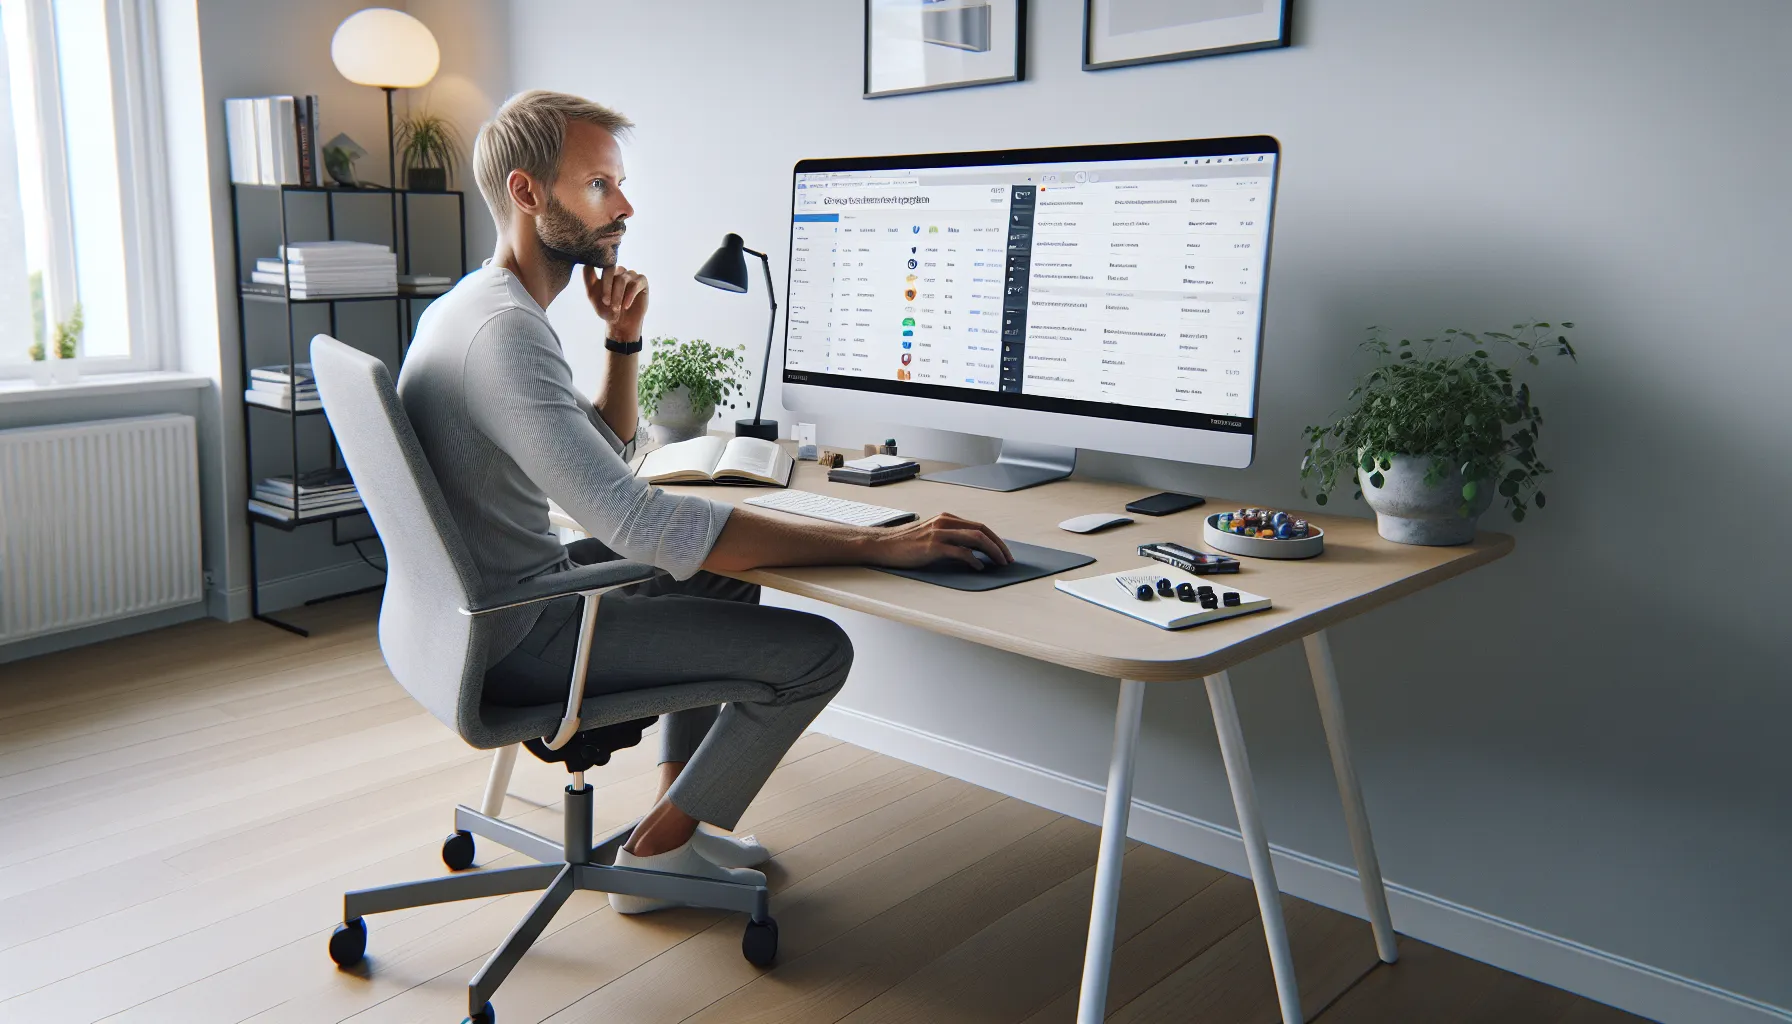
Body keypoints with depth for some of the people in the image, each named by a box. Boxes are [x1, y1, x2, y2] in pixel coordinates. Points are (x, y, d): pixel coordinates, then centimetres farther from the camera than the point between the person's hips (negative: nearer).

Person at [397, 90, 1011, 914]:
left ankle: (678, 807, 24)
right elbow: (643, 525, -36)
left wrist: (623, 341, 0)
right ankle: (657, 851, 7)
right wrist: (880, 545, -36)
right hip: (517, 639, -10)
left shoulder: (469, 306, 9)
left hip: (480, 606, 10)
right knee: (816, 648, -10)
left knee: (723, 571, 24)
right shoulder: (505, 331, -26)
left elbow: (602, 454, 18)